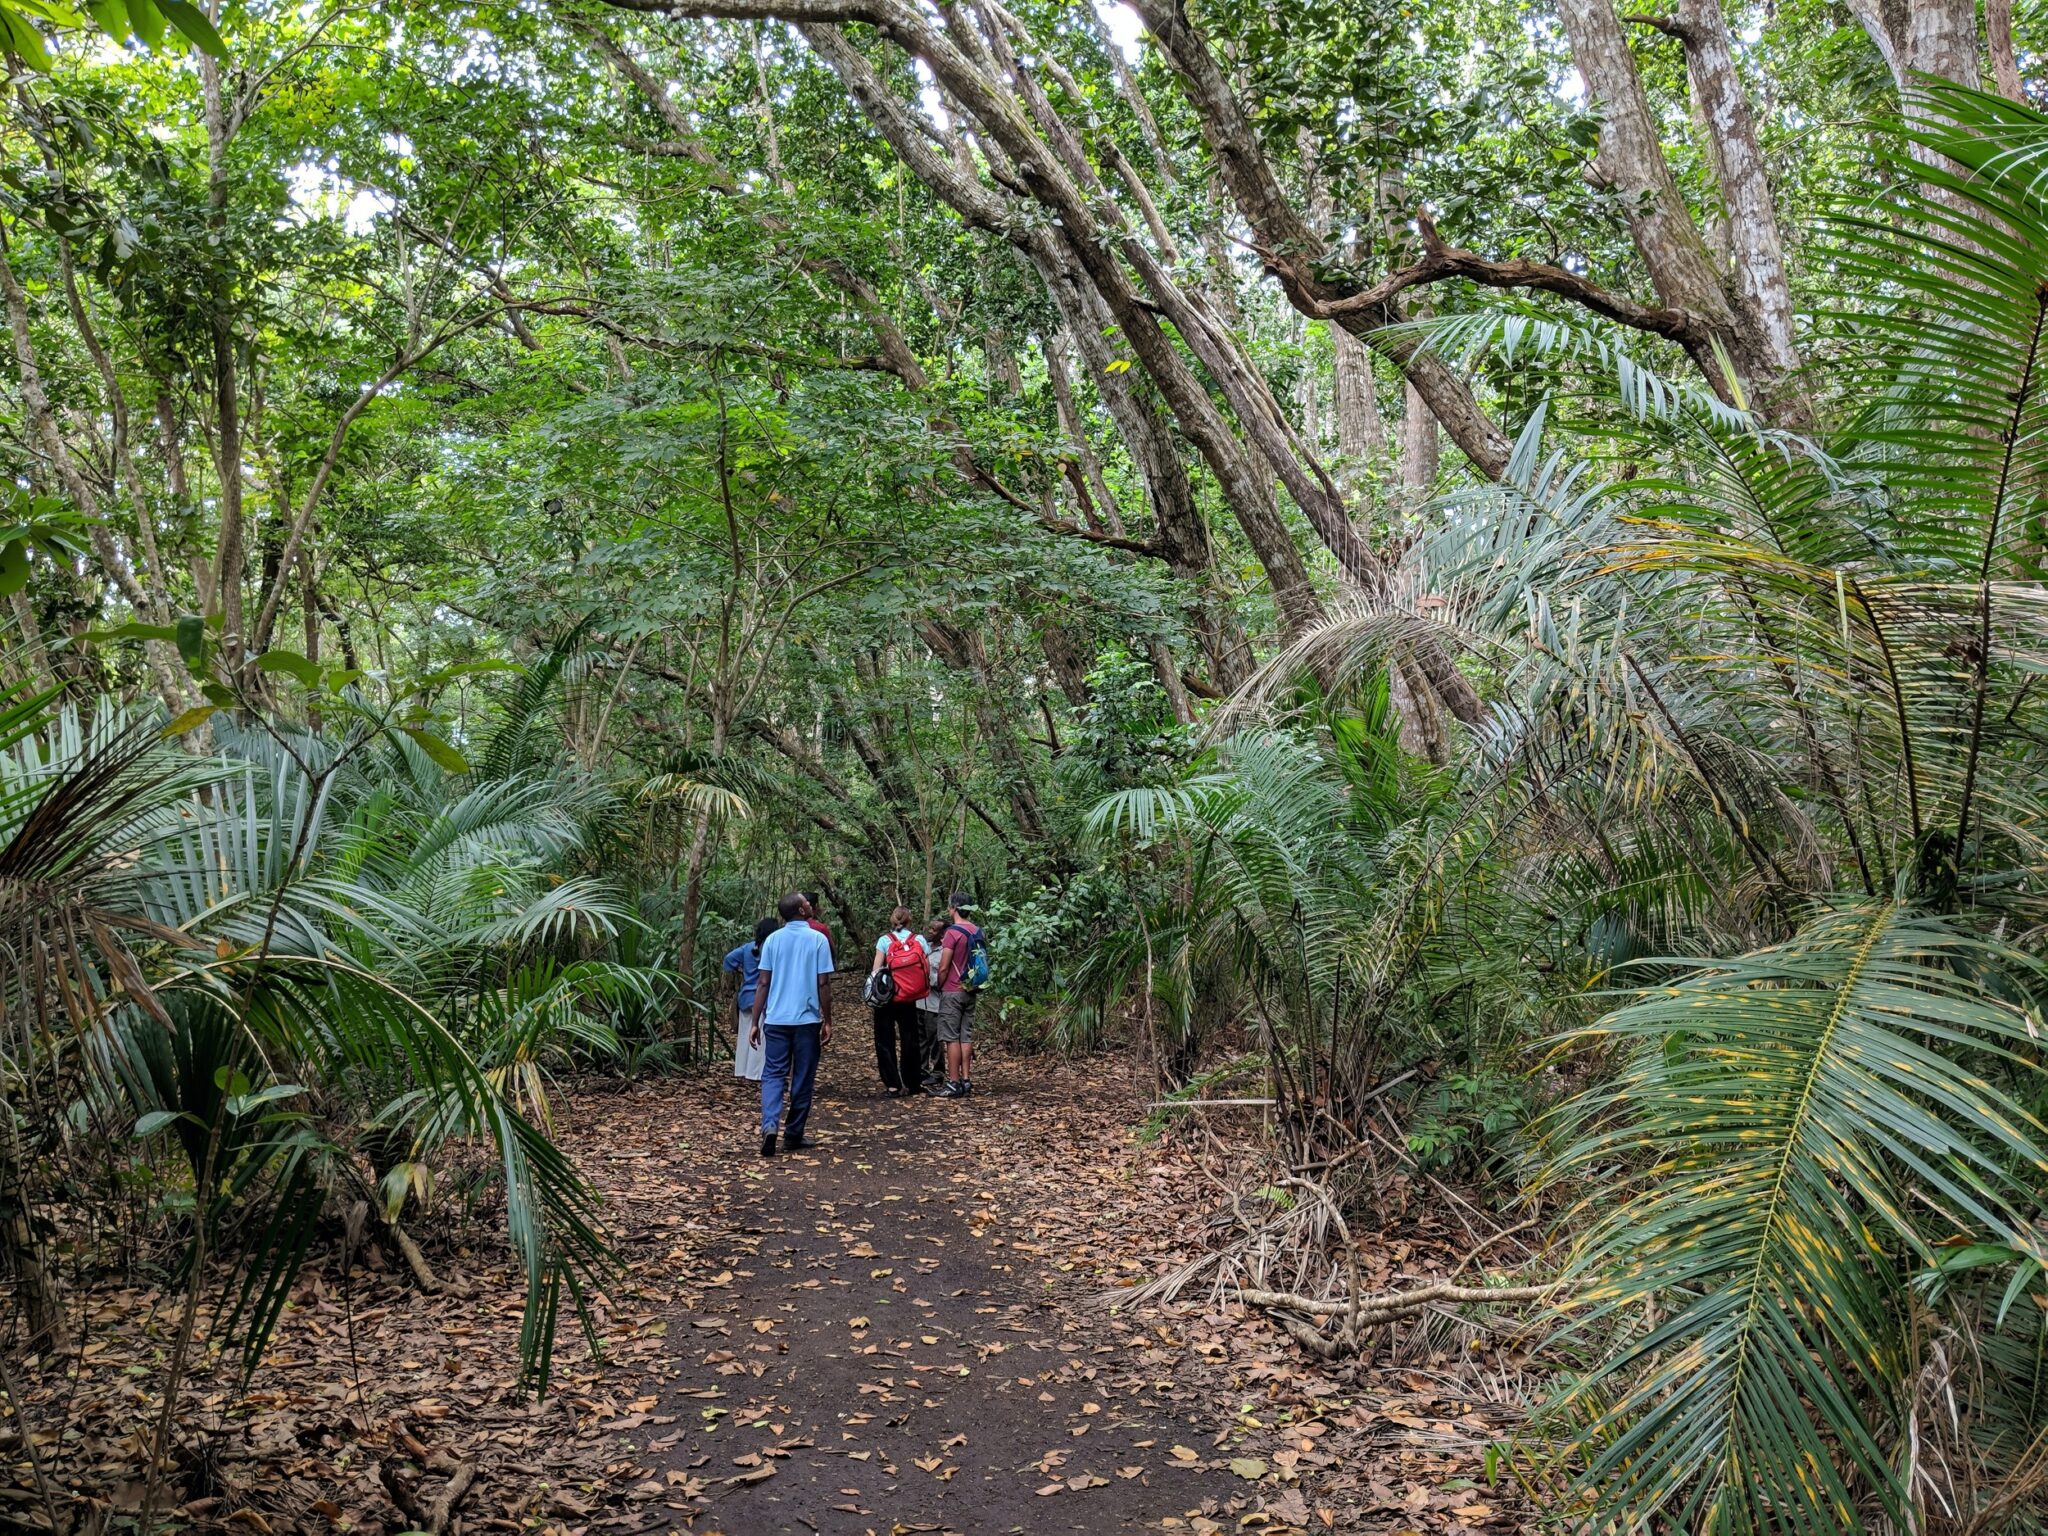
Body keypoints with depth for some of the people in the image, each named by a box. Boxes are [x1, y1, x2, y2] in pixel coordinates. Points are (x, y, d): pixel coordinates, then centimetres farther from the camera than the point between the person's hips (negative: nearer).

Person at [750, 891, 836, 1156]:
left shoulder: (773, 939, 2)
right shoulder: (818, 939, -5)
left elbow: (763, 983, 1)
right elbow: (823, 984, -6)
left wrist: (756, 1021, 7)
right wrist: (827, 1022, 2)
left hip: (776, 1019, 2)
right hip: (807, 1019, -2)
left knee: (773, 1074, 6)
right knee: (803, 1078, 9)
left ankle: (770, 1125, -15)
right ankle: (793, 1134, 15)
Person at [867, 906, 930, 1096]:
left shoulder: (884, 940, -7)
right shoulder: (920, 940, -2)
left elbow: (875, 971, -11)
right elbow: (928, 969, -4)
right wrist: (920, 988, 11)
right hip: (910, 1000, 2)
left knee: (885, 1041, 7)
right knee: (910, 1040, 16)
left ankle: (892, 1085, 2)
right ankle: (911, 1083, 20)